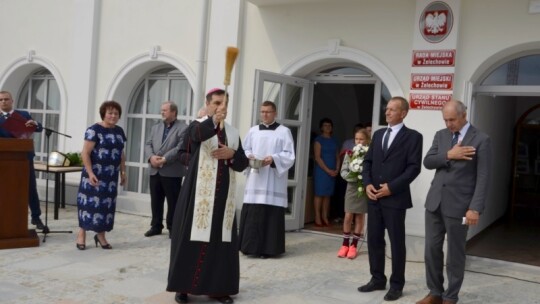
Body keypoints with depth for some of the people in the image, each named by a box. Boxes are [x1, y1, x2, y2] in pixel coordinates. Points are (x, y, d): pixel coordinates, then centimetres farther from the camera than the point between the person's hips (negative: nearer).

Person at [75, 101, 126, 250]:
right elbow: (85, 153, -13)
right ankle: (82, 233, 9)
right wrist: (90, 173, -21)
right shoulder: (94, 130, -10)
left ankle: (101, 235, 18)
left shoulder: (119, 131, 11)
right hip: (95, 174, -6)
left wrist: (123, 172, 14)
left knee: (107, 203, 8)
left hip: (111, 175, 6)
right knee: (91, 201, -3)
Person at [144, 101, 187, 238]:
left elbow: (180, 148, -15)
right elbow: (148, 144, 10)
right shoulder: (156, 127, 17)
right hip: (155, 171, 6)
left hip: (172, 172, -6)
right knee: (156, 201, 11)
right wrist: (151, 157, -11)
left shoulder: (183, 128, -4)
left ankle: (172, 228, 13)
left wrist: (164, 159, -19)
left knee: (173, 202, 2)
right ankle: (156, 226, 23)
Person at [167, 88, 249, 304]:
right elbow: (199, 134, -26)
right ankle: (183, 286, 8)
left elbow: (243, 164, 10)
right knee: (192, 238, -2)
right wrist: (214, 120, -42)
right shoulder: (197, 126, -1)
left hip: (223, 195, 4)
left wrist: (232, 154, -10)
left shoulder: (233, 133, 12)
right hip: (198, 193, -4)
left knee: (221, 240, 5)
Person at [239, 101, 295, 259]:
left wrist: (273, 159, -17)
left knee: (271, 214, -6)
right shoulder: (253, 130, 14)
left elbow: (289, 155, -3)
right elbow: (245, 149, 14)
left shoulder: (284, 131, 3)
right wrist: (249, 156, -8)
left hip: (273, 182, -3)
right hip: (255, 179, 3)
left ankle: (268, 248, 0)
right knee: (252, 213, 0)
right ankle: (251, 246, 8)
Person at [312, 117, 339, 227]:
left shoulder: (334, 141, 15)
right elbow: (317, 157, -8)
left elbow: (337, 156, 14)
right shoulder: (318, 140, -1)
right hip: (321, 170, -5)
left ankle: (325, 217, 10)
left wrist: (337, 169, -2)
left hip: (333, 172, 5)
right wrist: (327, 170, -12)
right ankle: (317, 218, -3)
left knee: (327, 194, 5)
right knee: (319, 193, -5)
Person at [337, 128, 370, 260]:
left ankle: (354, 245, 16)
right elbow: (343, 171, -2)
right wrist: (353, 176, -18)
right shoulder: (349, 153, 0)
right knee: (348, 216, 5)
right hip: (352, 187, 2)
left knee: (359, 217, 8)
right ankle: (345, 244, 16)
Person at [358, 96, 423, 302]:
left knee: (397, 243, 4)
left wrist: (392, 187, -16)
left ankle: (396, 284, 16)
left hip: (395, 198, -6)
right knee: (374, 240, 10)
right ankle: (377, 279, 23)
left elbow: (414, 167, -11)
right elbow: (368, 161, 14)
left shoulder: (413, 136, -4)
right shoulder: (378, 134, 15)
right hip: (374, 197, 6)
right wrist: (367, 184, -2)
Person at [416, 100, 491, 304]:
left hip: (458, 204, -5)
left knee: (455, 254, 6)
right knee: (432, 249, 10)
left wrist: (475, 208, -17)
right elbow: (427, 162, 1)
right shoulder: (441, 135, 9)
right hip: (434, 201, 5)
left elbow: (483, 178, -11)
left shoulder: (481, 140, -7)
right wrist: (449, 155, -15)